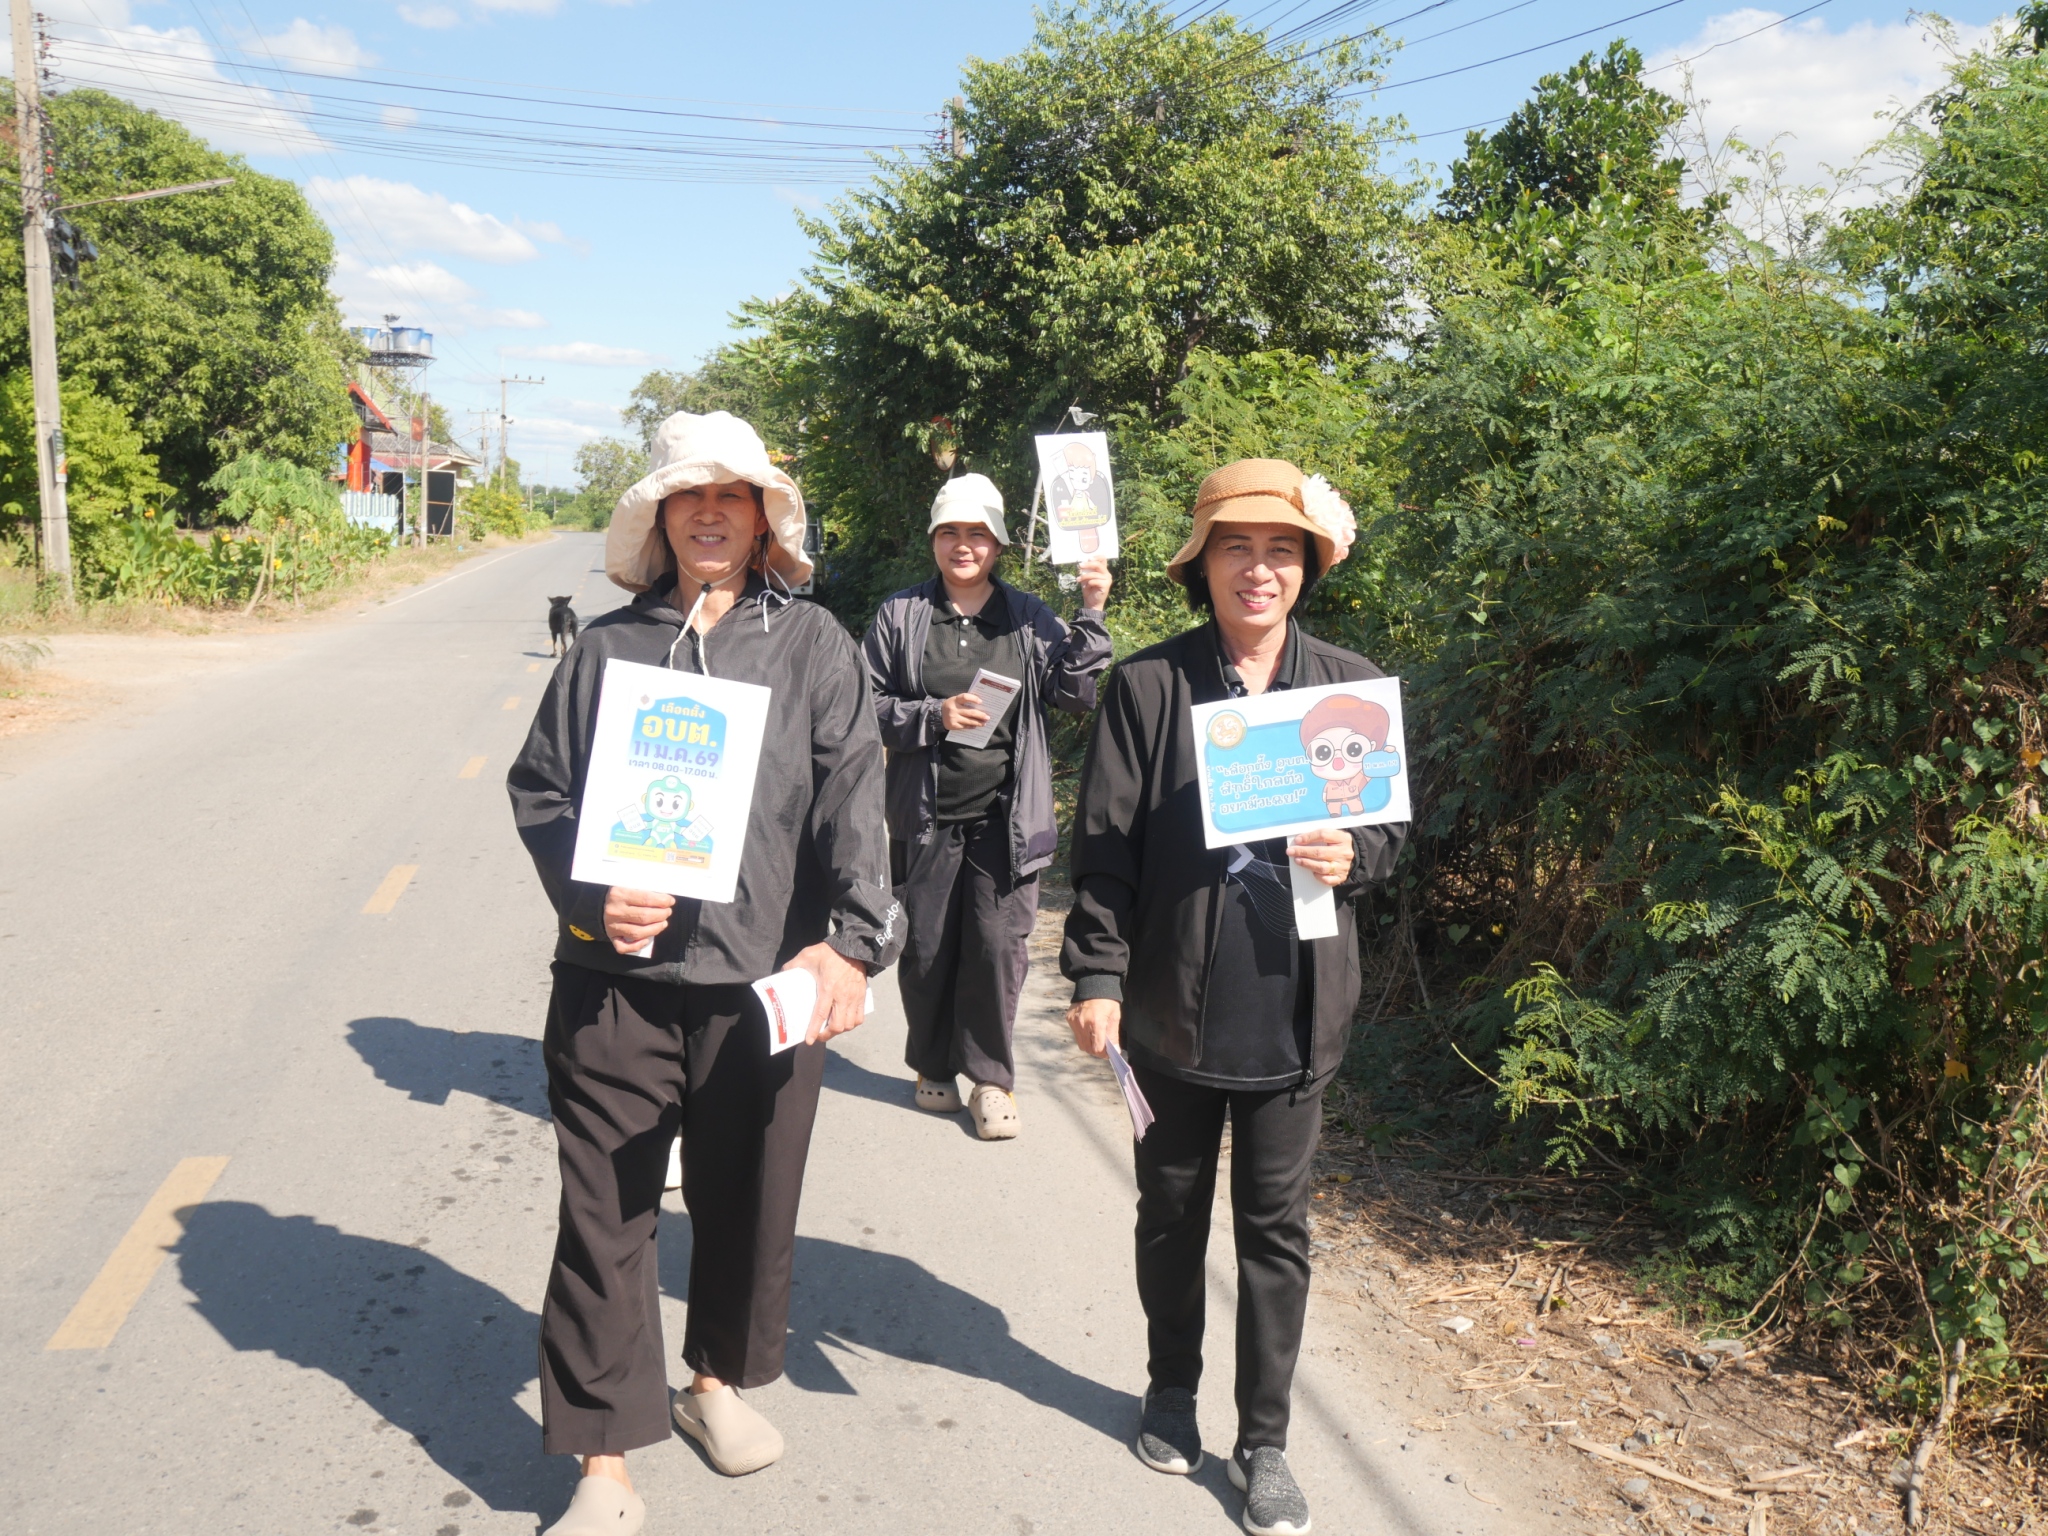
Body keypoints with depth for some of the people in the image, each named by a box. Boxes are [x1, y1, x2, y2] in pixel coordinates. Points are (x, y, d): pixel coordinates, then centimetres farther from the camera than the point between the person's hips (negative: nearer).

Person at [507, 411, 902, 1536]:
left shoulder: (813, 645, 4)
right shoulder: (606, 647, 7)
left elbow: (851, 797, -6)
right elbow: (539, 787, 9)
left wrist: (848, 941, -18)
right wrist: (589, 895, -9)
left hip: (768, 977, 0)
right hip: (618, 978, 0)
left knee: (748, 1199, 15)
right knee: (604, 1218, 3)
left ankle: (717, 1381, 41)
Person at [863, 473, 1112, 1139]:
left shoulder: (1029, 618, 7)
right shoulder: (901, 615, 5)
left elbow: (1076, 694, -2)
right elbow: (867, 706, 3)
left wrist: (1092, 615, -10)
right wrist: (933, 716, -12)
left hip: (1007, 816, 0)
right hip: (927, 816, 0)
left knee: (998, 946, -2)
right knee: (926, 947, 9)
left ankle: (990, 1077, 15)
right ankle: (932, 1066, 30)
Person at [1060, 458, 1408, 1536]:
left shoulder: (1350, 685, 1)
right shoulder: (1148, 684, -5)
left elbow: (1391, 828, 9)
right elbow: (1104, 841, -5)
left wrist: (1353, 858, -13)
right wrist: (1097, 974, -10)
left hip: (1292, 1006, 1)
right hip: (1171, 1001, -1)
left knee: (1275, 1226, 10)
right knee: (1171, 1210, 17)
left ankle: (1263, 1440, 26)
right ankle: (1172, 1390, 40)